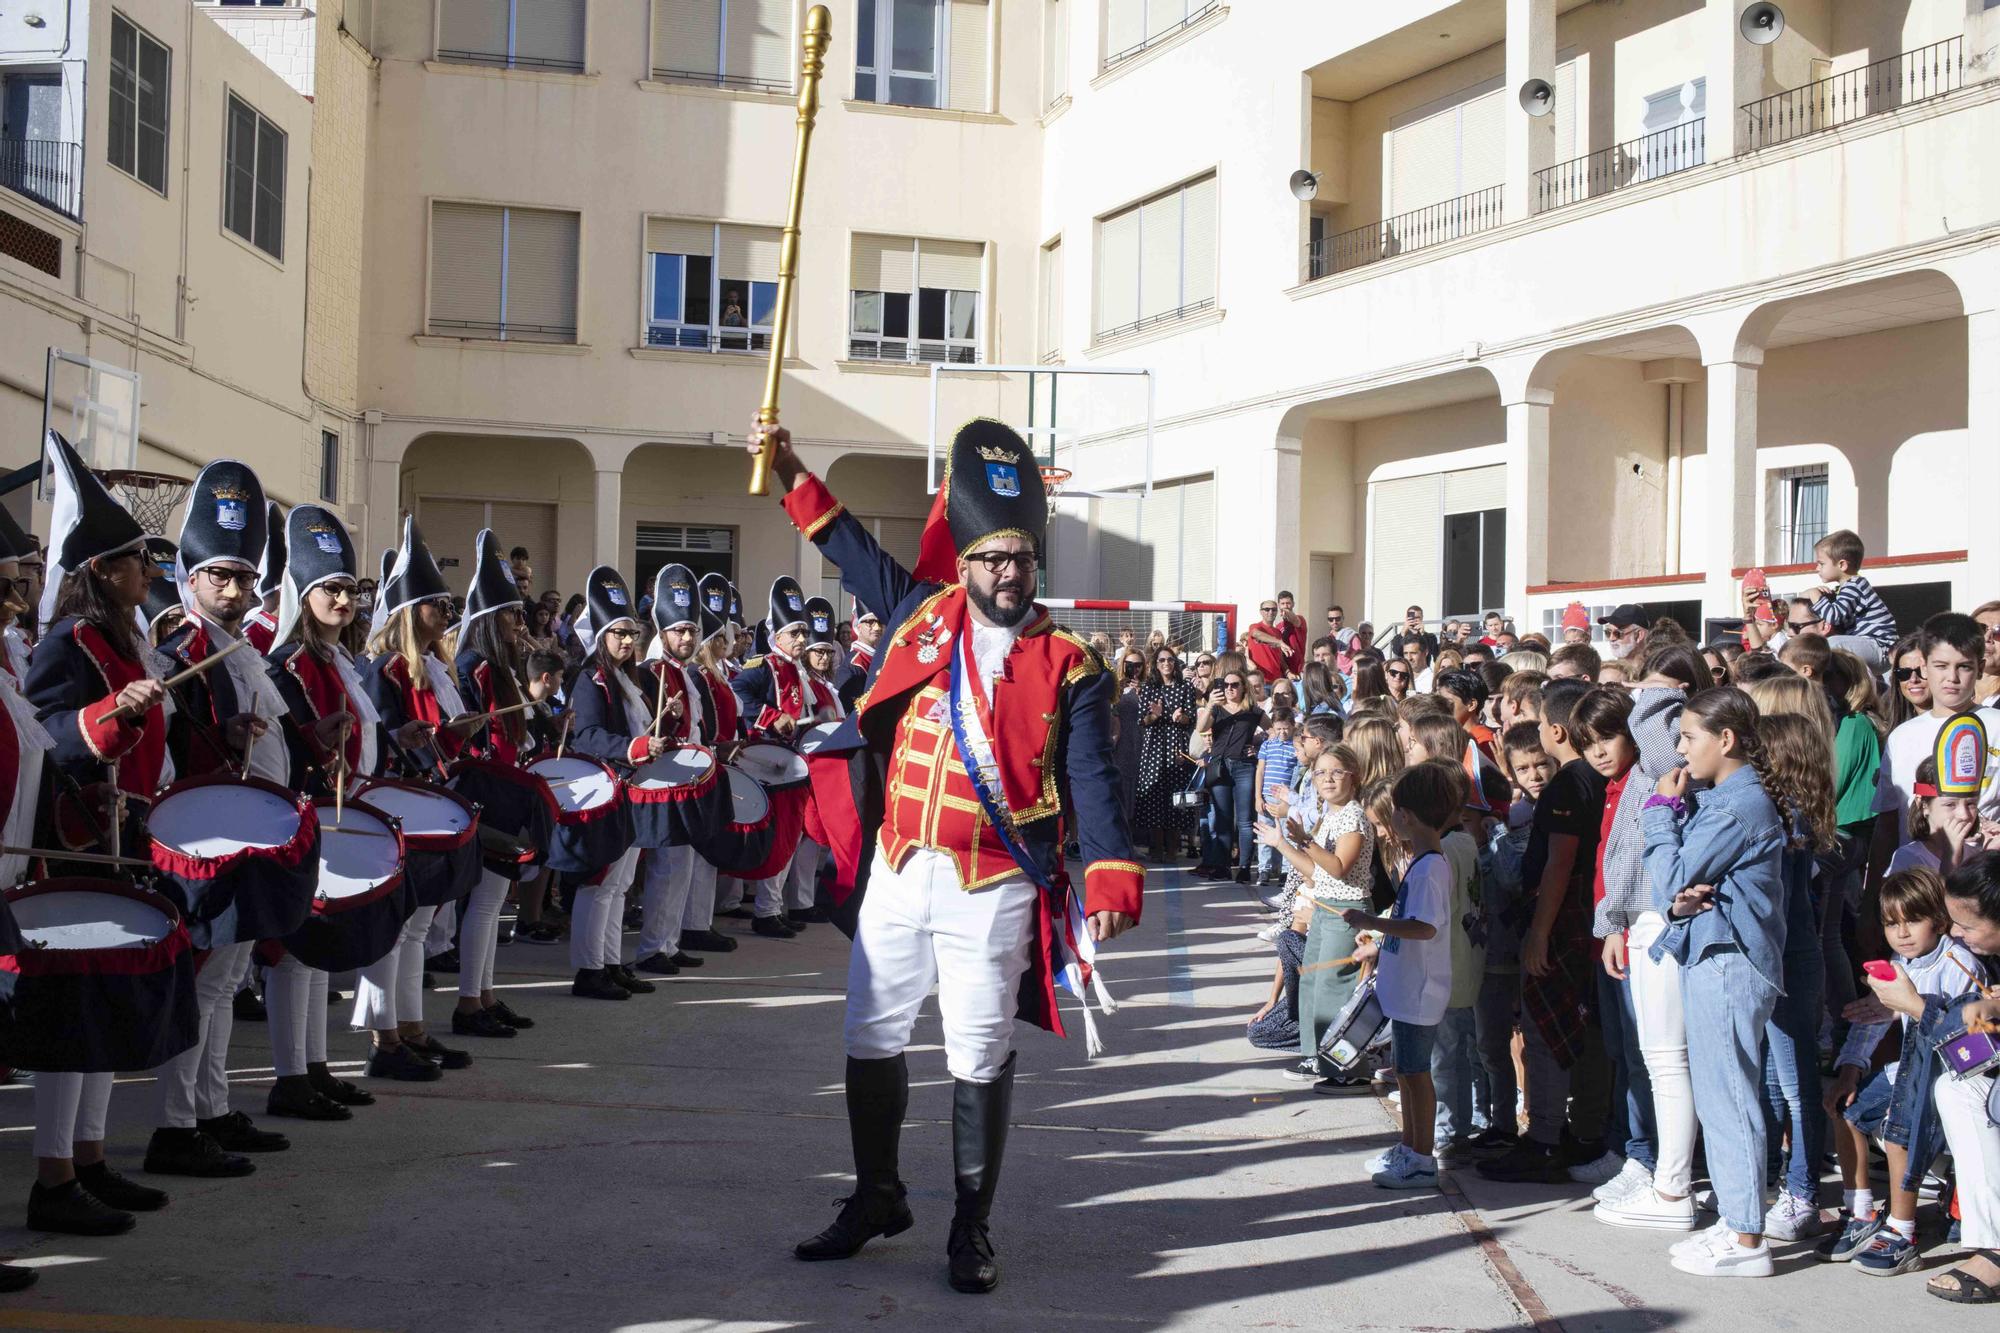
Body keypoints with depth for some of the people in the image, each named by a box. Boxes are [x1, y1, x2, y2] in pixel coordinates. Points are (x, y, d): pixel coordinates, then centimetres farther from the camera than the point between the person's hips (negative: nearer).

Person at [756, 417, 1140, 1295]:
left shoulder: (1069, 668, -4)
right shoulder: (921, 615, 5)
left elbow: (1091, 782, -9)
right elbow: (853, 551, 20)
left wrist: (1111, 879, -22)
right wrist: (791, 475, 15)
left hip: (992, 891, -4)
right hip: (897, 874, 4)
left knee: (980, 1060, 3)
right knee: (871, 1042, 12)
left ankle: (972, 1229, 17)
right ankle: (877, 1198, 31)